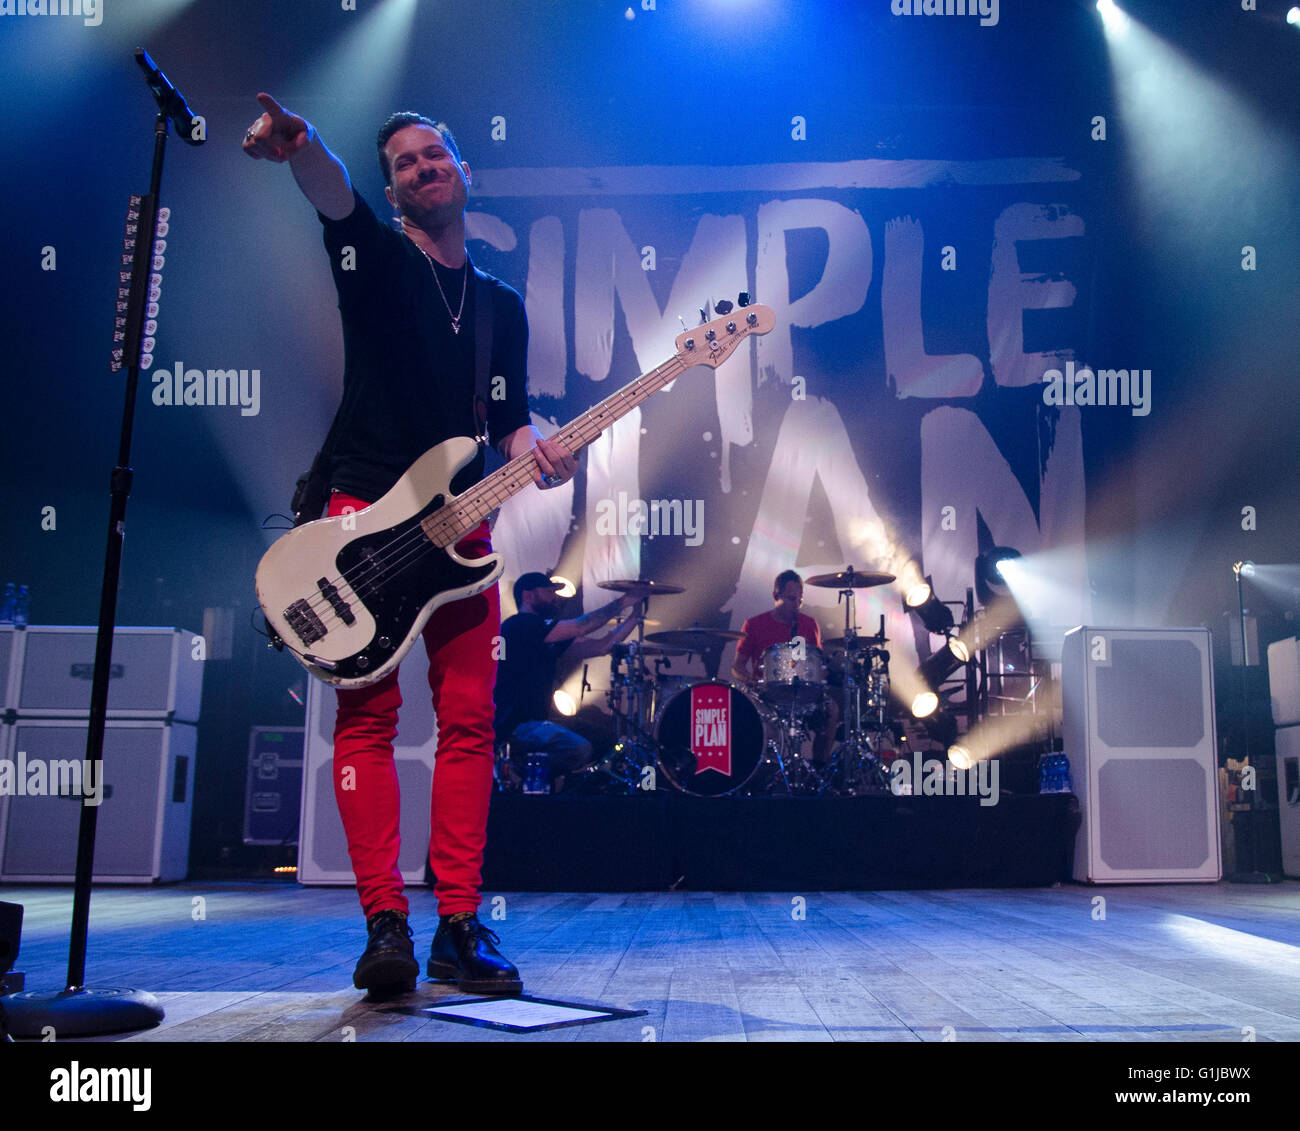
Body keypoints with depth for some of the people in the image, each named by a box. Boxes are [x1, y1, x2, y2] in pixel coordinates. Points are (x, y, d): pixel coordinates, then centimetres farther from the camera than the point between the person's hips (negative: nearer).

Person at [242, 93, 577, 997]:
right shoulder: (375, 257, 7)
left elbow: (509, 420, 16)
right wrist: (299, 143, -39)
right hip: (366, 511, -3)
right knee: (368, 715, -7)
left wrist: (537, 453, -8)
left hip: (460, 522, 4)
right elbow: (334, 194, -17)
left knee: (470, 718, -2)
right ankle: (386, 924, -3)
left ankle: (460, 925, 3)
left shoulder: (501, 304, 18)